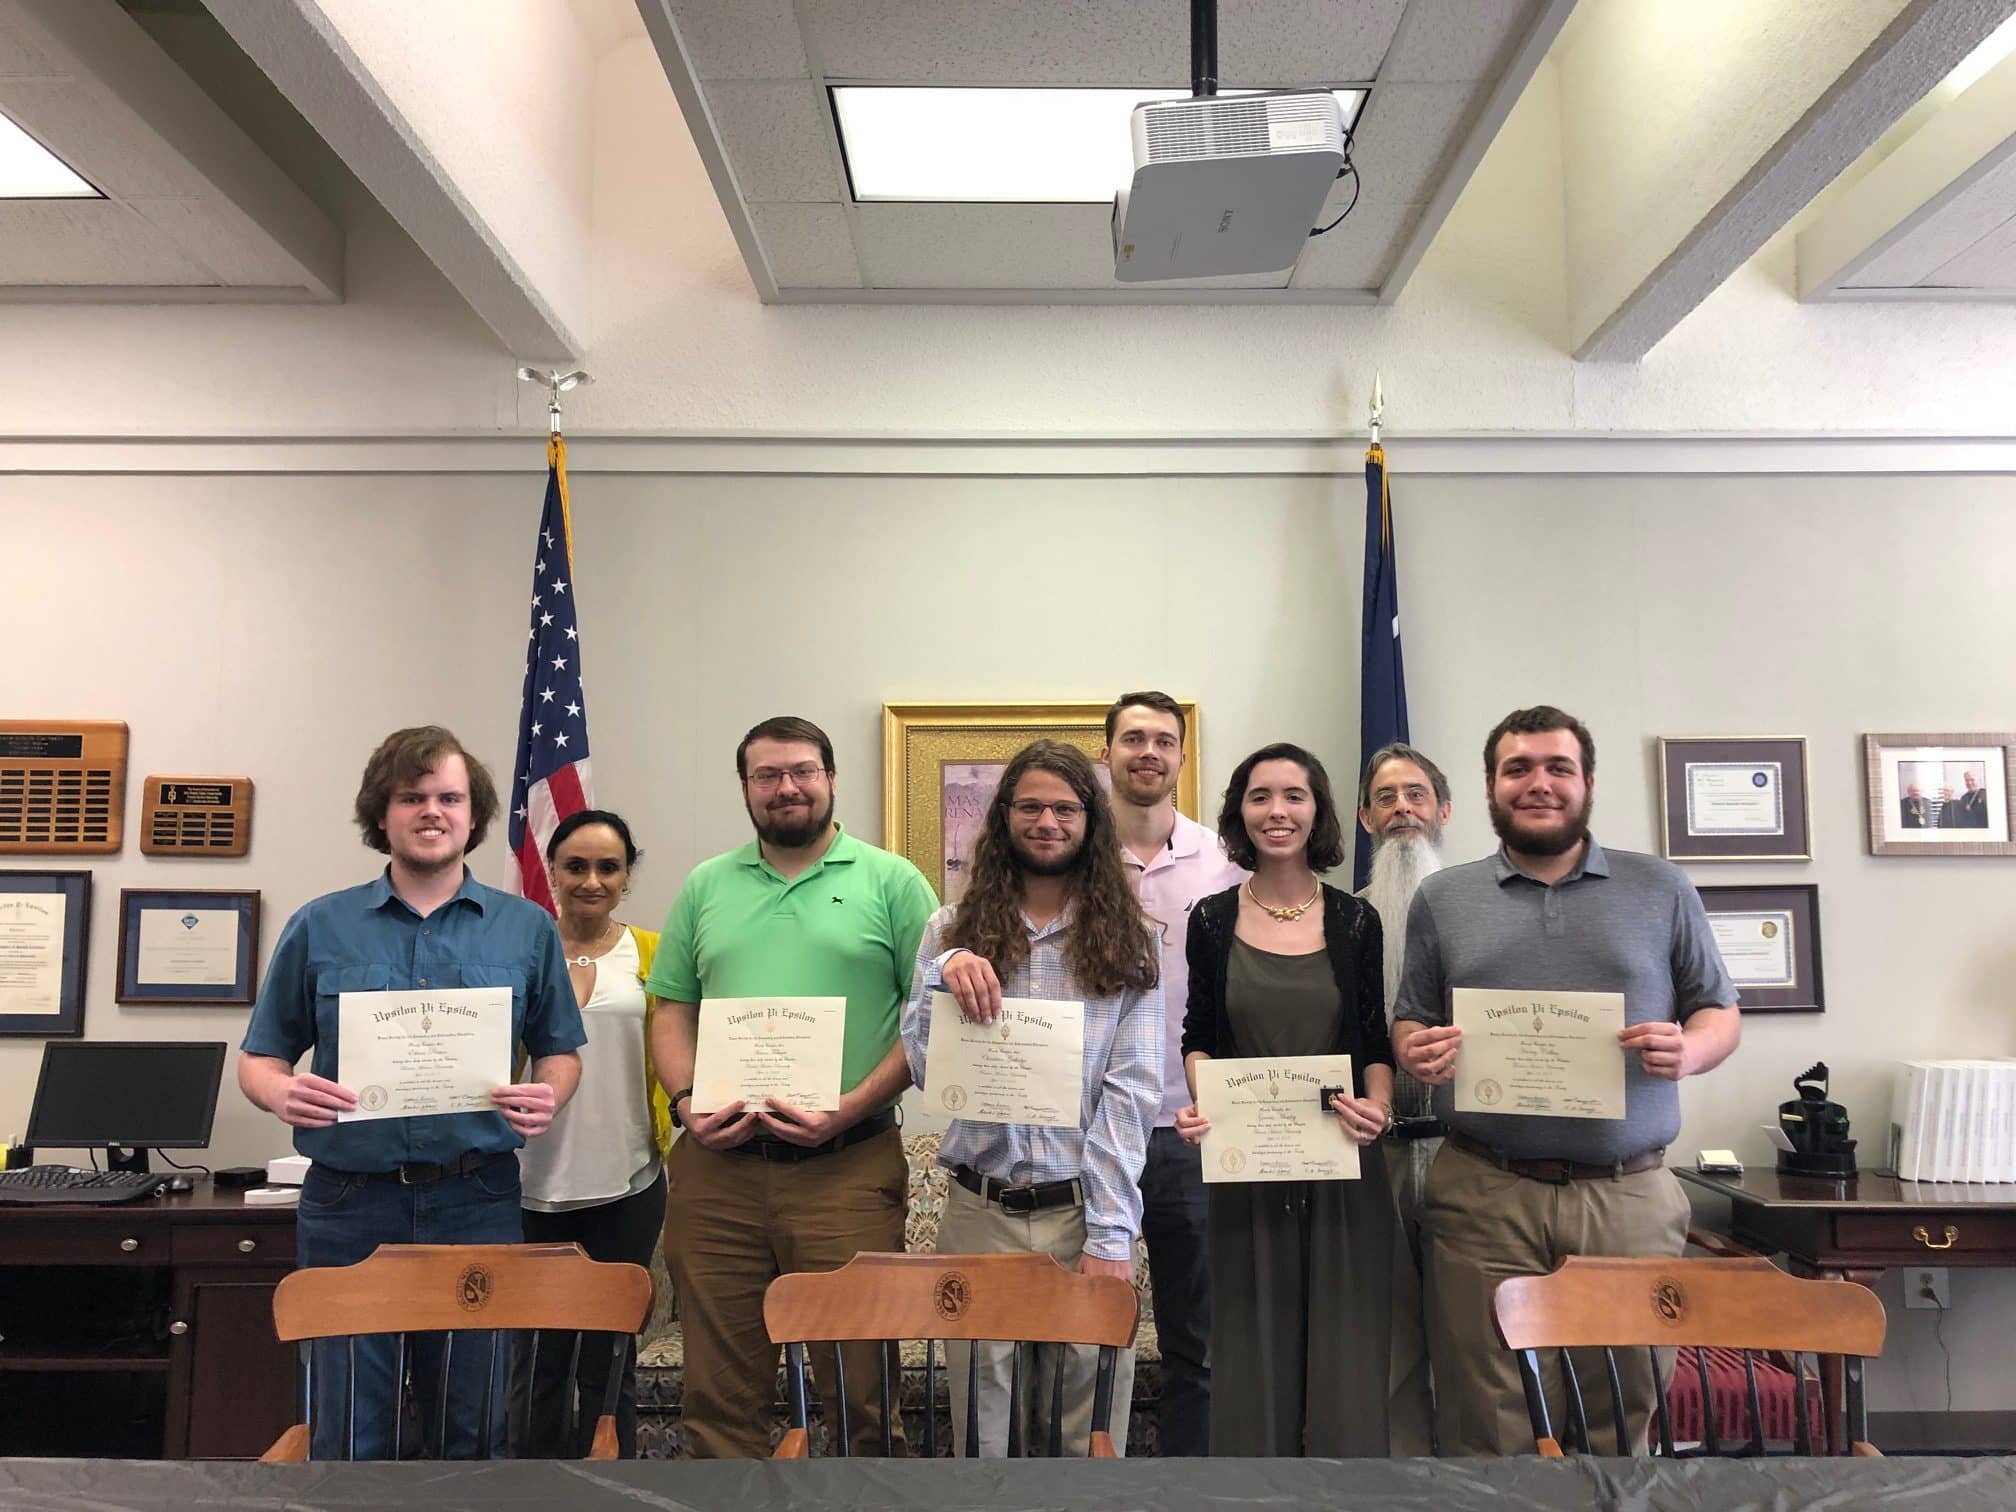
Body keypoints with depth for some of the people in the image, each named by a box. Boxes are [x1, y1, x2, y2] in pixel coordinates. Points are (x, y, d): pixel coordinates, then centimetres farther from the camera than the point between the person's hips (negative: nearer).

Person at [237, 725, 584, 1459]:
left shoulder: (526, 928, 6)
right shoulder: (319, 927, 4)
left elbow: (560, 1051, 11)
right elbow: (259, 1060, 8)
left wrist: (547, 1098, -10)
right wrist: (281, 1092, -14)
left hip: (477, 1203, 1)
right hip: (350, 1201, 0)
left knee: (474, 1430, 11)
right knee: (349, 1437, 9)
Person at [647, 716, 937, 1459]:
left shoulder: (891, 882, 2)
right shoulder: (706, 887, 13)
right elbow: (672, 1012, 14)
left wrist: (850, 1109, -13)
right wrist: (687, 1103, -4)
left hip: (847, 1167, -3)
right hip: (717, 1164, 3)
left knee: (860, 1382, 6)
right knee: (719, 1386, 12)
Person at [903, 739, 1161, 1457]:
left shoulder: (1128, 943, 4)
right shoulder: (953, 932, 8)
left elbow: (1131, 1093, -4)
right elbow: (923, 1069, 3)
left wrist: (1110, 1234, -12)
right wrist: (944, 975, -14)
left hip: (1084, 1210, -1)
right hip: (979, 1212, 1)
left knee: (1091, 1429, 7)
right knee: (983, 1429, 8)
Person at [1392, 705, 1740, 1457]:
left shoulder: (1662, 890, 10)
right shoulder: (1442, 898, 10)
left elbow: (1720, 1011, 11)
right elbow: (1409, 1022, 12)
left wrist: (1688, 1050, -11)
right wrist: (1415, 1052, -11)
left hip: (1629, 1197, 1)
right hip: (1484, 1196, 0)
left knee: (1623, 1413, 9)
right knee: (1486, 1419, 4)